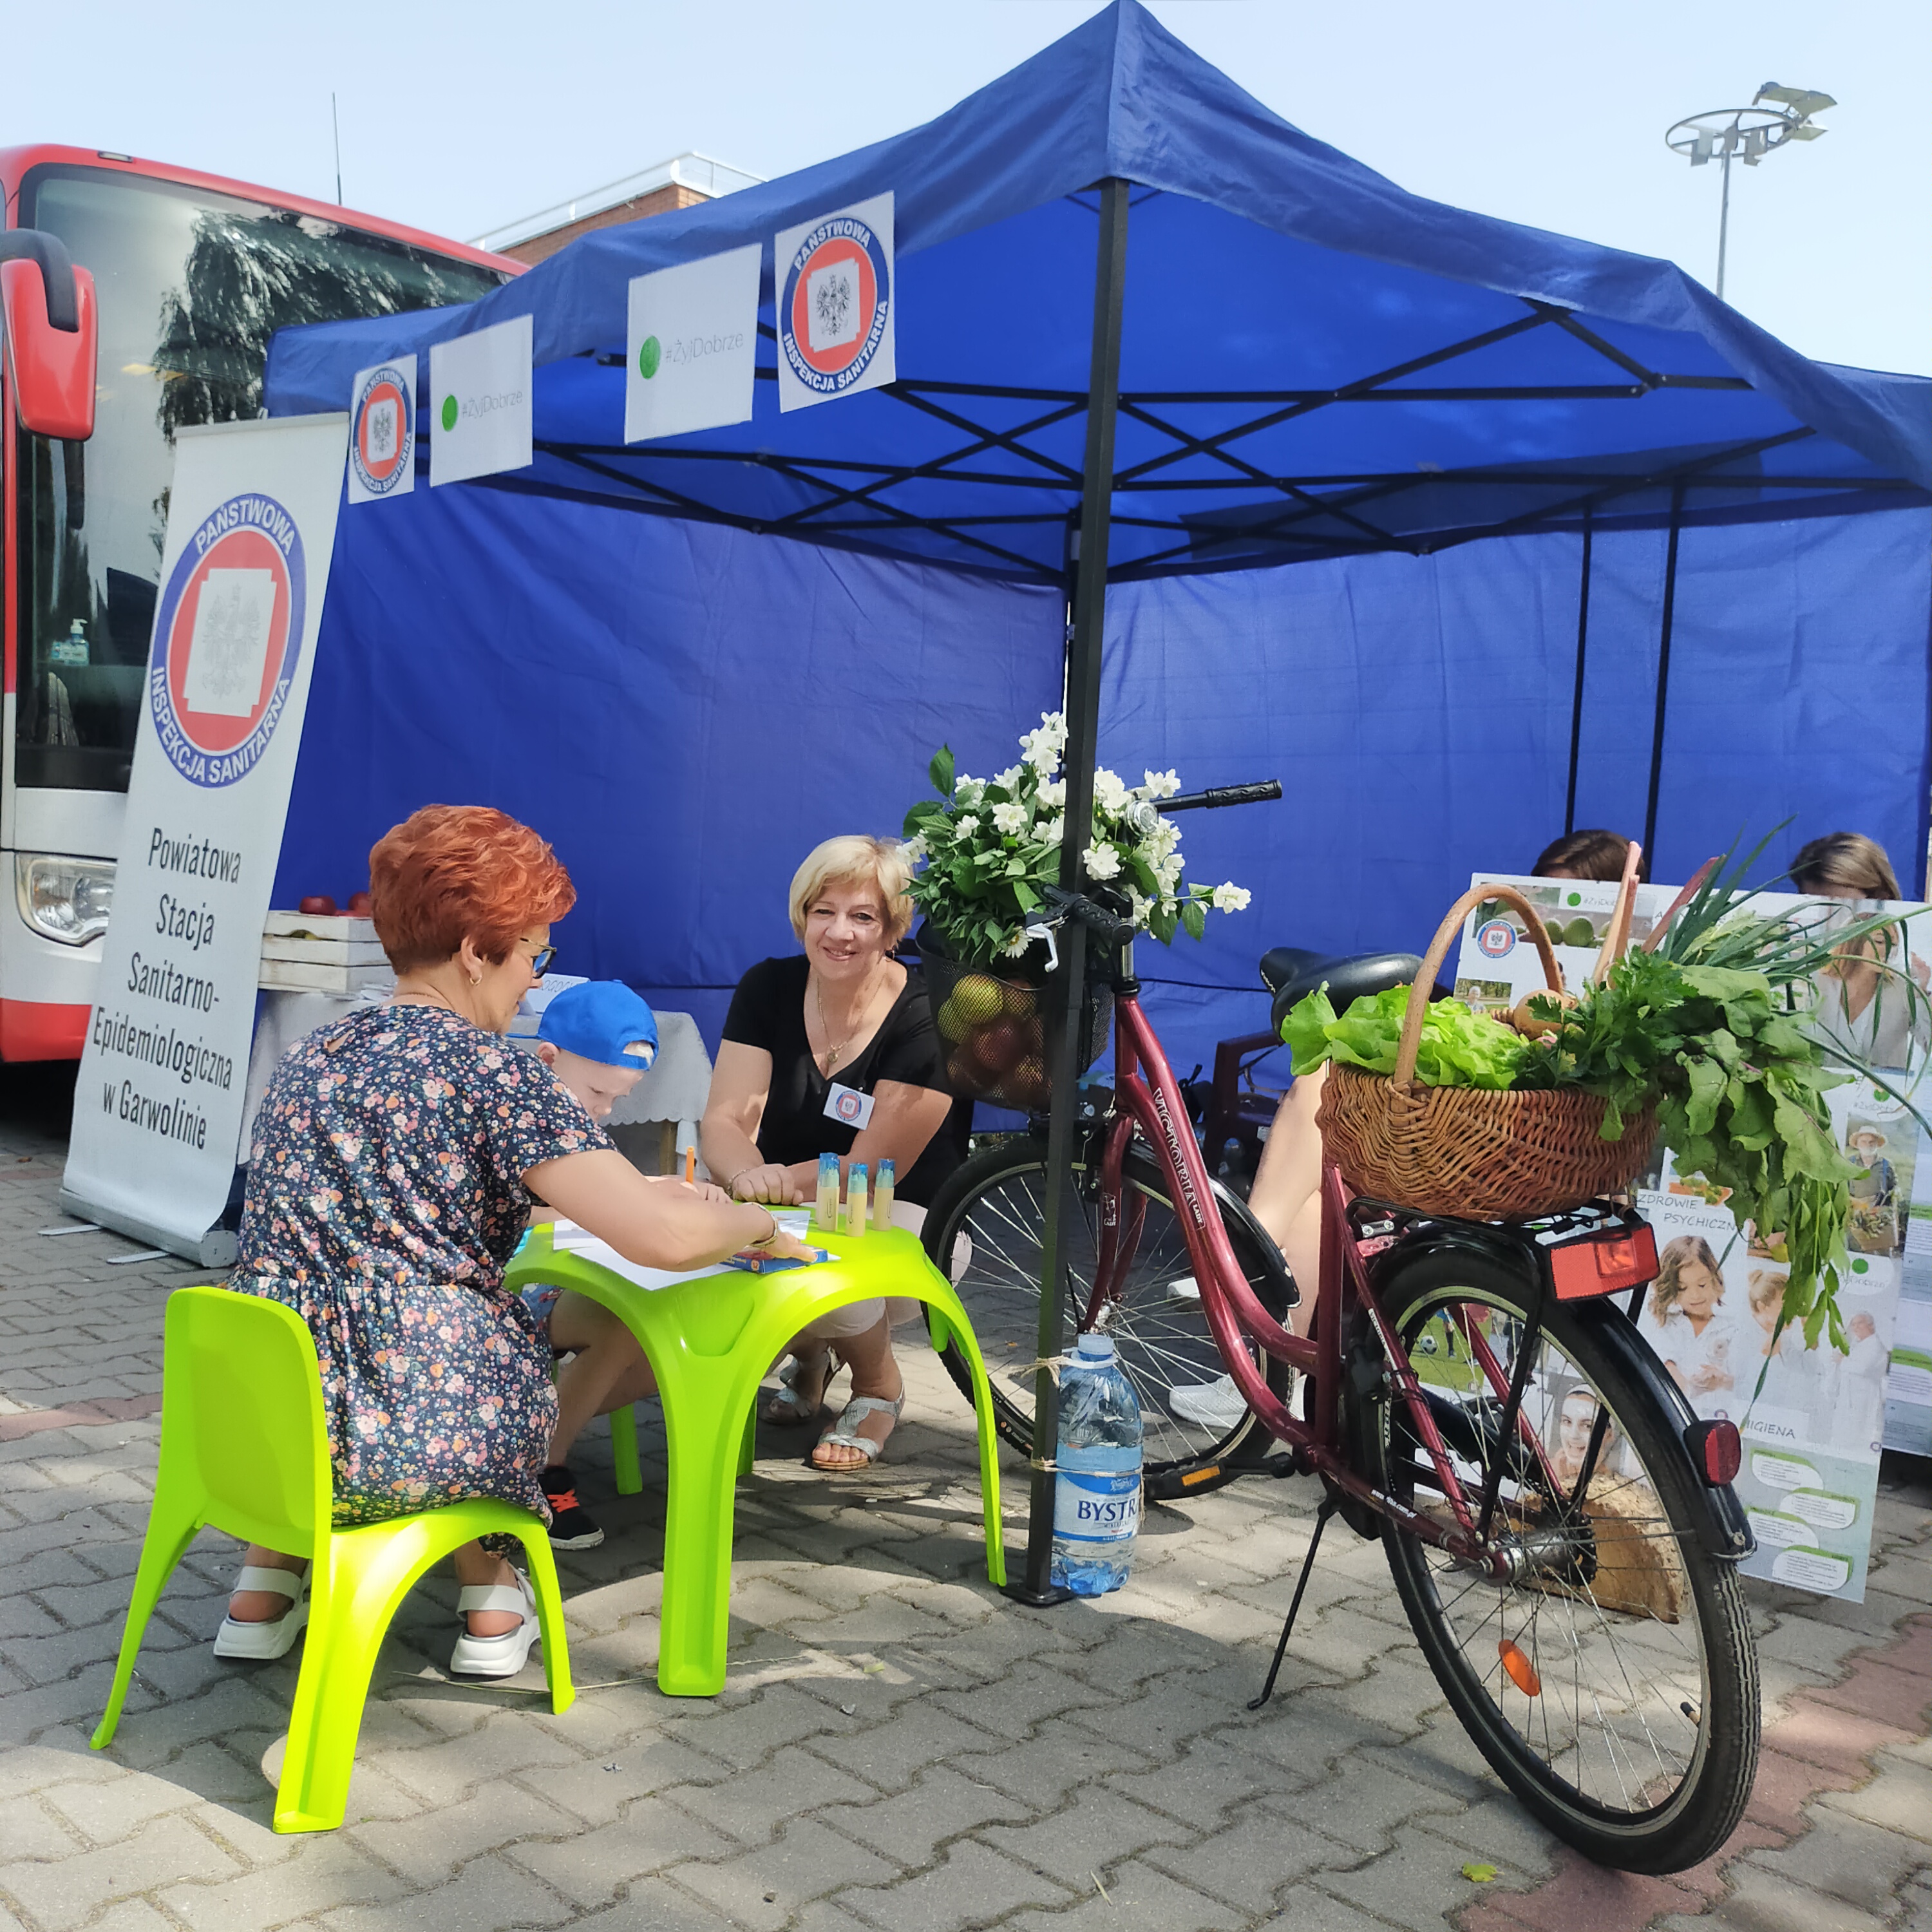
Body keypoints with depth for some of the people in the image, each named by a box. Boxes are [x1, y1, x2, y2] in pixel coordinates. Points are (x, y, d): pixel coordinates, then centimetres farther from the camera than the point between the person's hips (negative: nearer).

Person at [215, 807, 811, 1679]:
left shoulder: (309, 1056, 10)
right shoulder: (488, 1069, -12)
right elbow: (663, 1236, -20)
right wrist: (756, 1223, 3)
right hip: (420, 1439, -5)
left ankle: (266, 1581, 31)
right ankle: (489, 1596, 30)